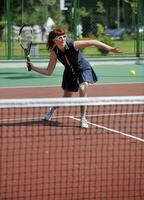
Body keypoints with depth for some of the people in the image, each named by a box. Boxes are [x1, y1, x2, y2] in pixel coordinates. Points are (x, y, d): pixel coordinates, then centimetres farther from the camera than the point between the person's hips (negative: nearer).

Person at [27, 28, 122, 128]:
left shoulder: (73, 45, -30)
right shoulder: (54, 52, -20)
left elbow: (94, 42, -30)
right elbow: (49, 71, -12)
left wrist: (110, 49, -35)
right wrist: (33, 67, -23)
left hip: (83, 70, -3)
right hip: (70, 73, 3)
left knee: (82, 89, -29)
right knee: (66, 99, 12)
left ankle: (83, 119, -17)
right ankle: (53, 109, 47)